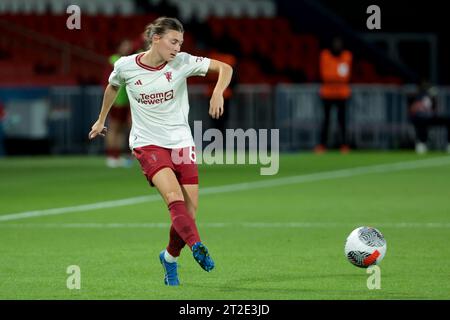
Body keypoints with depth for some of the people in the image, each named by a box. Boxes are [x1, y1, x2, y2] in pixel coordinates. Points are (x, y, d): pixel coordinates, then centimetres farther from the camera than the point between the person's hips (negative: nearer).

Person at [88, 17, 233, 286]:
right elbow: (113, 87, 16)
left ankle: (170, 258, 23)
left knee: (190, 211, -2)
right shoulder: (126, 66, -6)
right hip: (147, 143, -2)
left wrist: (218, 92, -28)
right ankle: (197, 247, -37)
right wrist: (101, 120, 28)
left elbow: (225, 68, -9)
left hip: (181, 142, 2)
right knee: (174, 197, -27)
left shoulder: (182, 62, -7)